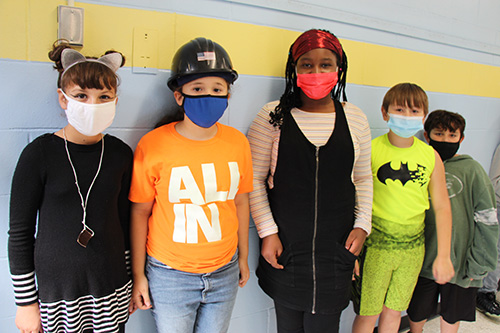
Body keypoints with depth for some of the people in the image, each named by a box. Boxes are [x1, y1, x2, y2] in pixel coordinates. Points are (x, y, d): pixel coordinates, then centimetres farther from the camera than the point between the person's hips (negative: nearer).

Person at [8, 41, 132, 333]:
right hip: (56, 290, -2)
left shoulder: (120, 153, -2)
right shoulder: (40, 154, -12)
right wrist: (26, 301, -2)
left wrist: (130, 281, 12)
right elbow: (20, 234, -6)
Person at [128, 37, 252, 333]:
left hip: (224, 272, 3)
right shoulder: (153, 145, -13)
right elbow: (141, 212, -5)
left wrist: (244, 257, 13)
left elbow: (240, 202, 6)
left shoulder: (238, 143, -4)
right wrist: (138, 274, 0)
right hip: (170, 275, -3)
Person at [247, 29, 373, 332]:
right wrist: (268, 232, -7)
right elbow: (255, 179, -3)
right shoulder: (273, 116, -4)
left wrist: (362, 224, 4)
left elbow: (363, 179, 13)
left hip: (336, 248, 2)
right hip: (285, 245, -1)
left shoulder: (355, 119, 4)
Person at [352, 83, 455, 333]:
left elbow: (442, 207, 6)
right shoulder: (370, 150, -11)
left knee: (394, 311, 18)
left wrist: (443, 256, 5)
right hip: (376, 244, -3)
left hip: (413, 246, 4)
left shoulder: (431, 156, 0)